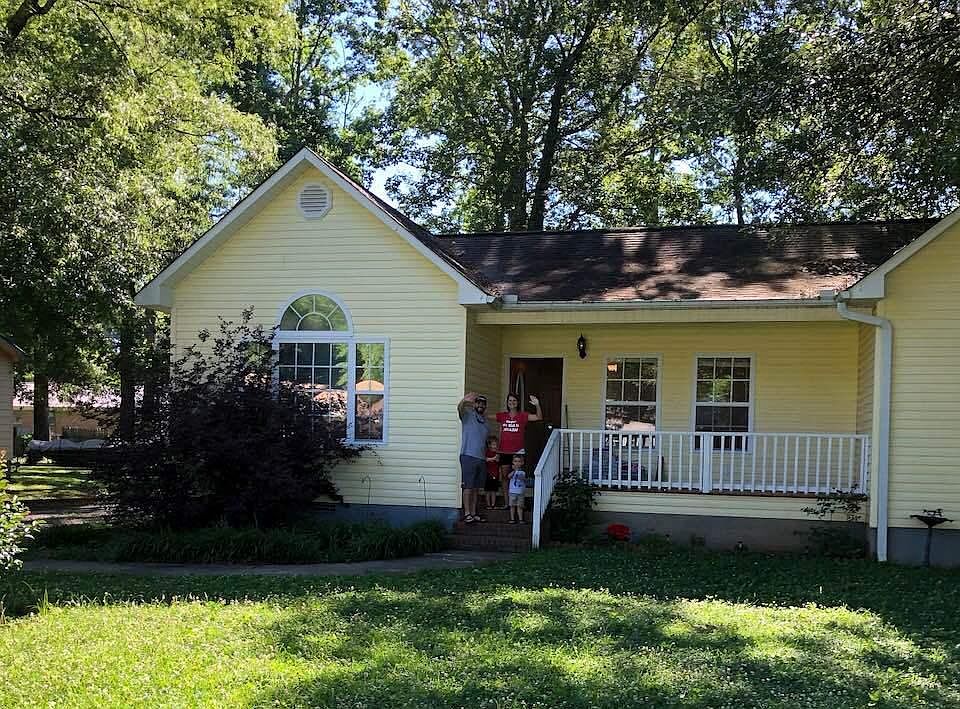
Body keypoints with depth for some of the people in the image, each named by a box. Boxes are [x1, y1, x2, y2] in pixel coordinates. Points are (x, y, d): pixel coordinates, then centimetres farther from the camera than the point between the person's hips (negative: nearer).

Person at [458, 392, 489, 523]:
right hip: (468, 456, -7)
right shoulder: (468, 415, -1)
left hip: (481, 458, 7)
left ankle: (473, 513, 14)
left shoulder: (484, 421, 20)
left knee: (476, 488, 9)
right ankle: (467, 514, -6)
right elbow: (460, 408, -24)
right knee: (468, 486, -7)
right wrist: (465, 400, -45)